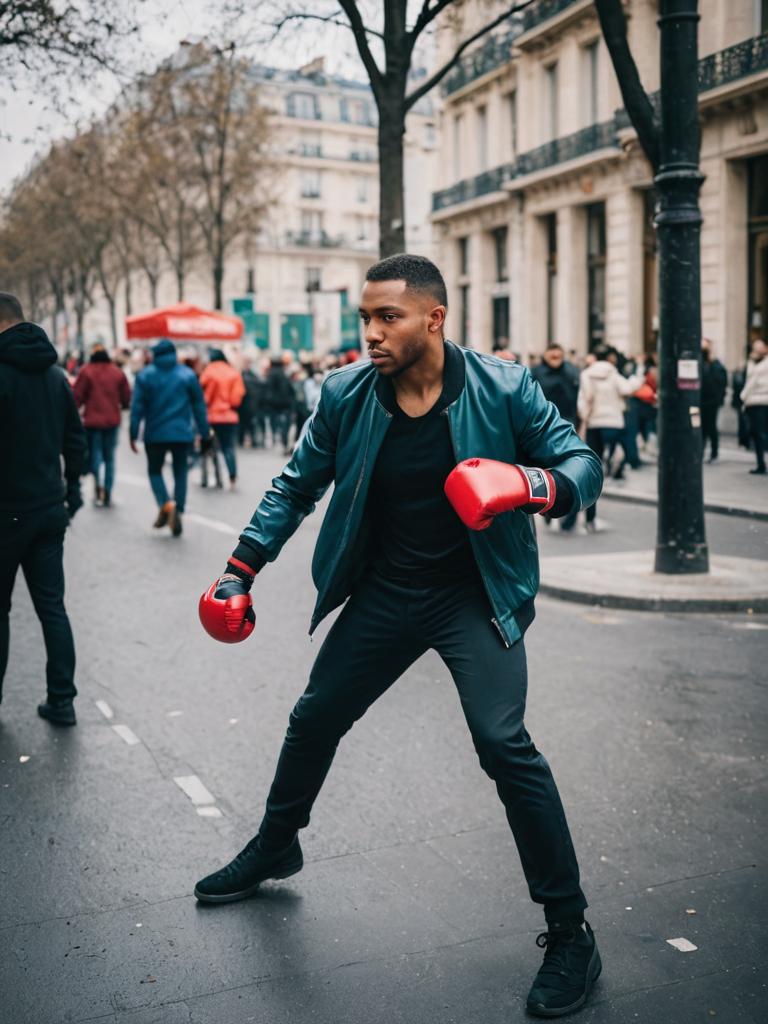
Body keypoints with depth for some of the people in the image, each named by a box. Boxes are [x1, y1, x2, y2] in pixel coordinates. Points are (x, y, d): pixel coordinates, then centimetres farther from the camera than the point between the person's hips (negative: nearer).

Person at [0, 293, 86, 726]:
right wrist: (72, 490, 18)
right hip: (51, 509, 6)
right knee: (52, 606, 9)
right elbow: (76, 439, 12)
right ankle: (62, 700, 11)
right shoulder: (56, 374, 7)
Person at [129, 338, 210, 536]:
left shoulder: (146, 375, -1)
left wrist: (133, 434, 1)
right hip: (182, 433, 1)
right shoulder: (187, 374, 2)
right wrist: (204, 431, 9)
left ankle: (165, 504, -11)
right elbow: (199, 405, 4)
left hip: (155, 434, -1)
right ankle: (177, 513, 2)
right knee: (180, 473, 10)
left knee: (154, 470, 14)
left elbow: (137, 406, -3)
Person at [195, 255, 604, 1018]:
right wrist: (240, 570, 3)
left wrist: (536, 485, -30)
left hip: (475, 598, -4)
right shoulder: (346, 395, -6)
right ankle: (273, 850, 46)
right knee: (313, 720, 16)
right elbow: (297, 486, 6)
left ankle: (569, 934, -2)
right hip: (384, 594, 5)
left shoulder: (503, 389, -14)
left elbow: (582, 462, -7)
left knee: (503, 742, -20)